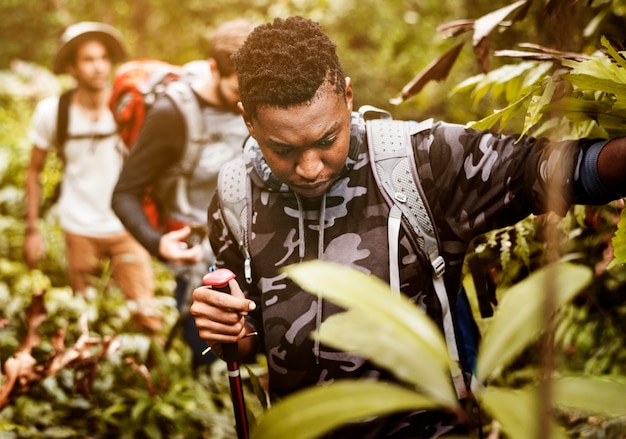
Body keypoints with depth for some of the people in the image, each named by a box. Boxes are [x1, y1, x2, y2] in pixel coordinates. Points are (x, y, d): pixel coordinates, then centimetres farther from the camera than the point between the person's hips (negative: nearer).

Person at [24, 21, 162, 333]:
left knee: (147, 316, -8)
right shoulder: (51, 112, -6)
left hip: (127, 228, -1)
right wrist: (32, 230, 2)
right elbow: (34, 171, 5)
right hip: (79, 229, 1)